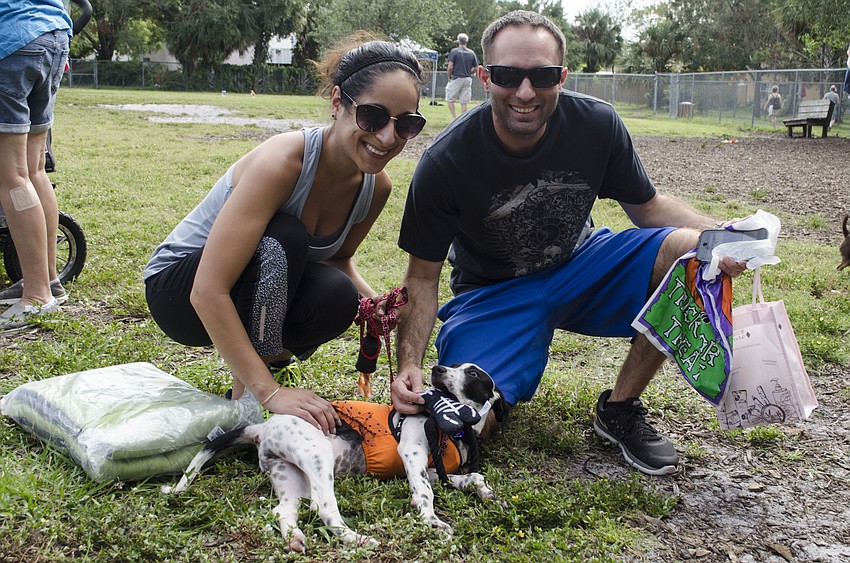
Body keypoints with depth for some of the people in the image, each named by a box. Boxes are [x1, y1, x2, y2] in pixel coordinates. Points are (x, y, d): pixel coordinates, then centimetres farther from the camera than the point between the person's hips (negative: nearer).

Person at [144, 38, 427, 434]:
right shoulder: (281, 163, -32)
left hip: (261, 295, 6)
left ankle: (263, 353, 4)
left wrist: (376, 306, -14)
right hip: (179, 289, -5)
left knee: (338, 297, -27)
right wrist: (270, 392, -40)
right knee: (284, 237, -34)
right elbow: (207, 293, -36)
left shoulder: (376, 186, -11)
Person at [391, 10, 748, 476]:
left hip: (580, 268, 3)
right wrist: (409, 367, -29)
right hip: (493, 293, -2)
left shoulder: (597, 124, -16)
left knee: (688, 249, -25)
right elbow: (423, 277, -14)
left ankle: (621, 408, -7)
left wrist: (716, 233, -22)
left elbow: (647, 207, -1)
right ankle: (512, 375, 14)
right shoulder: (446, 162, -22)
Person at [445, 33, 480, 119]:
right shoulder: (472, 53, 5)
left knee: (449, 99, 6)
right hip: (468, 79, 4)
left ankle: (454, 118, -2)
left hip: (456, 79, -4)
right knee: (464, 102, 6)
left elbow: (450, 67, -11)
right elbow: (476, 68, 8)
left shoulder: (454, 51, -6)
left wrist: (449, 77, 3)